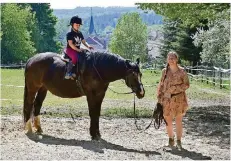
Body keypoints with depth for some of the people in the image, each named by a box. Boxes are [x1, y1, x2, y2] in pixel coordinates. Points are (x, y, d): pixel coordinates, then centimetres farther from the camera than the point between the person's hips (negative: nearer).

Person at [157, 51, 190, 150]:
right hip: (167, 98, 2)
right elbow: (161, 85, 10)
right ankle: (171, 139, 24)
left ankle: (178, 141, 14)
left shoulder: (181, 71, -3)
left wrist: (177, 88, -17)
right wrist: (159, 97, 5)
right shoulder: (165, 71, 5)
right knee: (168, 120, 6)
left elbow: (187, 84, -2)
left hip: (179, 98, -2)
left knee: (178, 121, 3)